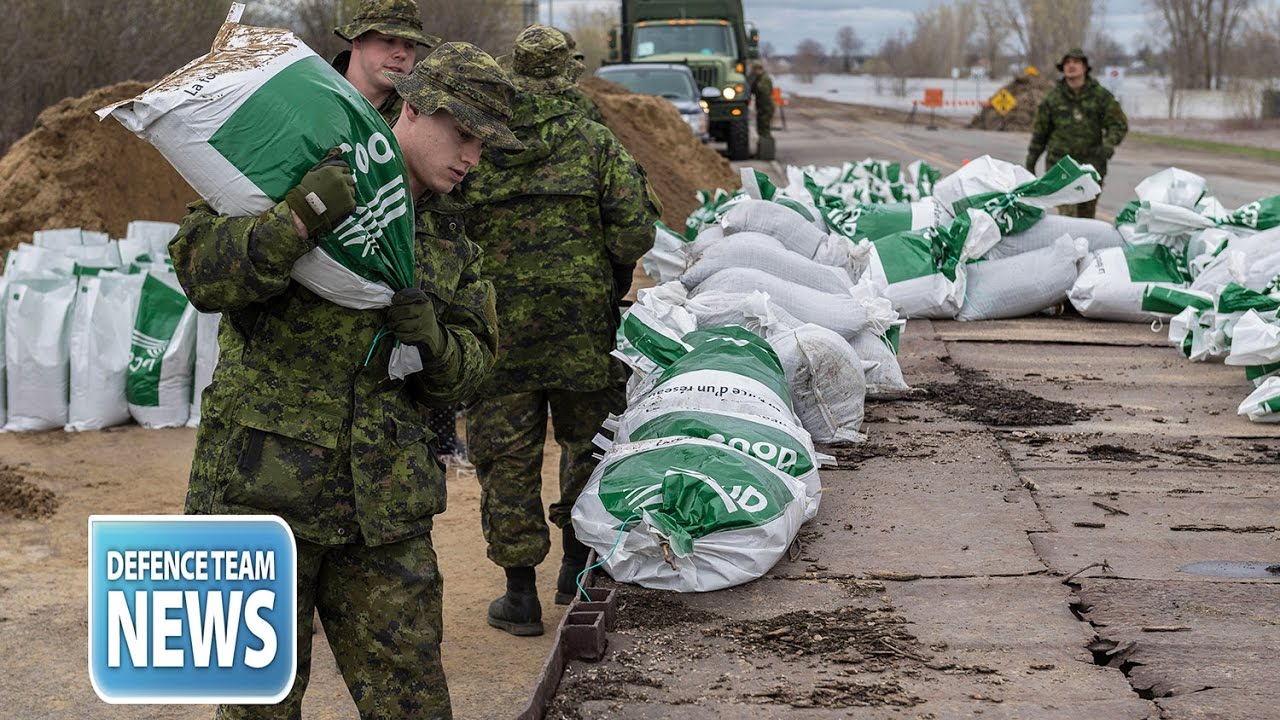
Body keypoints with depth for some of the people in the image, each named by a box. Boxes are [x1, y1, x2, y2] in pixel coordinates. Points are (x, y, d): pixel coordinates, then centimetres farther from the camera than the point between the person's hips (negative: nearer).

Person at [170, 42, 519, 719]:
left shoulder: (450, 239, 13)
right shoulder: (297, 178, -4)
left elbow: (469, 363, 11)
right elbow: (201, 274, -16)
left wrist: (434, 344, -12)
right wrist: (302, 218, -31)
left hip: (382, 507, 4)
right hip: (262, 491, -4)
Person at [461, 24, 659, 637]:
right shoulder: (596, 143, -4)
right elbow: (635, 229, -9)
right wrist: (609, 276, 10)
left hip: (498, 332, 0)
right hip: (583, 328, 0)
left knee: (506, 456, 7)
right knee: (588, 442, 19)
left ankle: (520, 595, 10)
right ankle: (577, 569, 30)